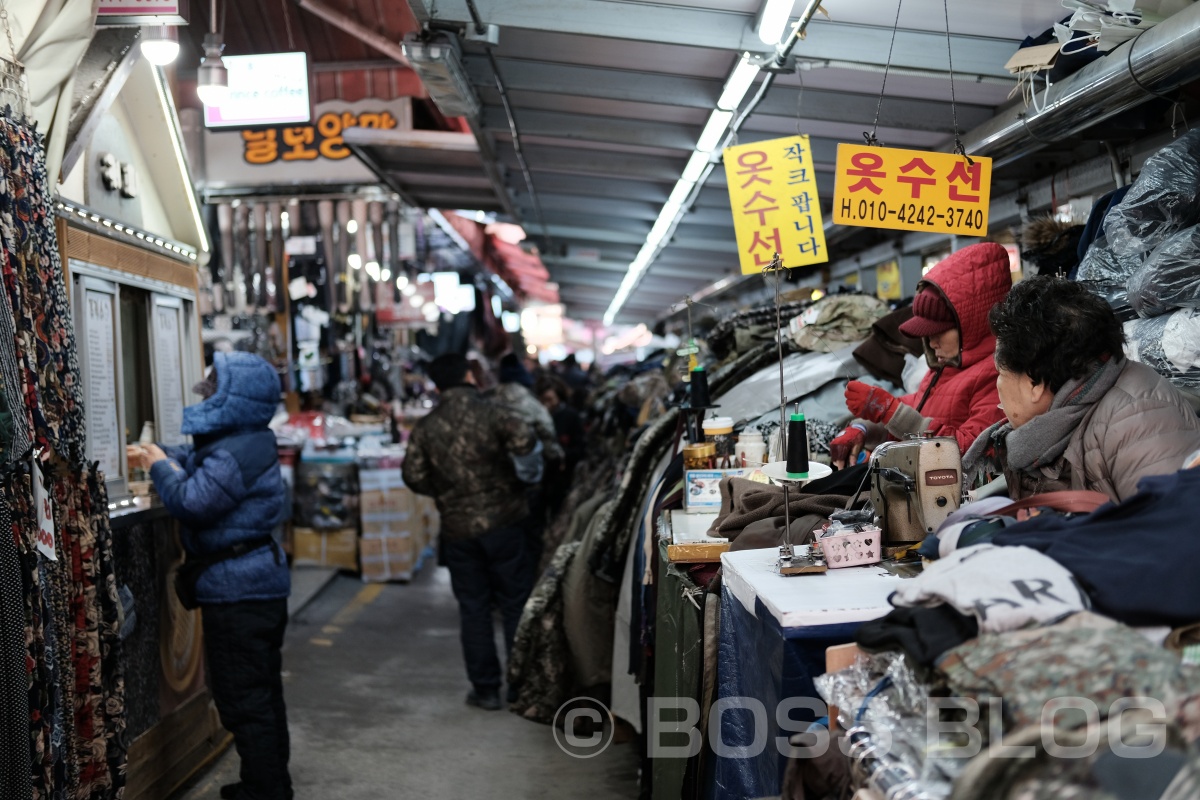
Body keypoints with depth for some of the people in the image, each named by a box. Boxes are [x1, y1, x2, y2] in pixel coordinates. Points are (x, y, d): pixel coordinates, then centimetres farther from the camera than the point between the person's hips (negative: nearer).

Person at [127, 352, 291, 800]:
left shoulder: (236, 454, -22)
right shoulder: (246, 444, 12)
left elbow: (192, 503, -26)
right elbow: (194, 461, 27)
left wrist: (160, 467, -10)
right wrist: (159, 457, 11)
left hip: (237, 593, -11)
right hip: (260, 584, 11)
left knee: (244, 700, -4)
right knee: (262, 693, 20)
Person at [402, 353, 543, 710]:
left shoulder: (425, 427, 1)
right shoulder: (490, 413, -9)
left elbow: (414, 475, -5)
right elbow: (525, 439, -26)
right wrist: (526, 476, -8)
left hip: (458, 528, 2)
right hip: (503, 521, -2)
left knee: (473, 608, 11)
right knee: (515, 603, 10)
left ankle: (485, 688, 14)